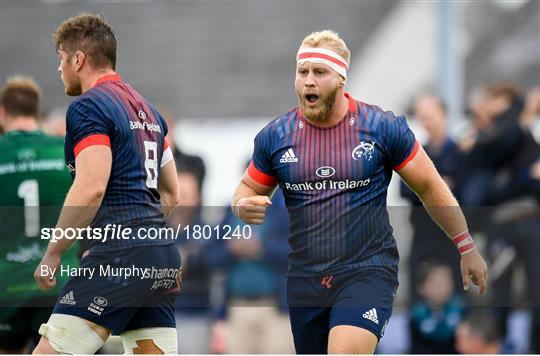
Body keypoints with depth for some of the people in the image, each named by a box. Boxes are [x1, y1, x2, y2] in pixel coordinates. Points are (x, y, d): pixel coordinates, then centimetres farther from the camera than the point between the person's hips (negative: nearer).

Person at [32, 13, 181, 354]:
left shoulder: (88, 107, -6)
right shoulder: (147, 110, 21)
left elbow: (91, 189, -18)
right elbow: (171, 192, 26)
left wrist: (52, 254, -11)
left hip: (119, 260, -9)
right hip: (164, 260, 9)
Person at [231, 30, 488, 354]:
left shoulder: (383, 127, -5)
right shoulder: (275, 137, 3)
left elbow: (430, 187, 4)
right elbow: (248, 190, 16)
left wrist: (467, 248, 7)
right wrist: (243, 206, -9)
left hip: (369, 270, -4)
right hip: (305, 278, 4)